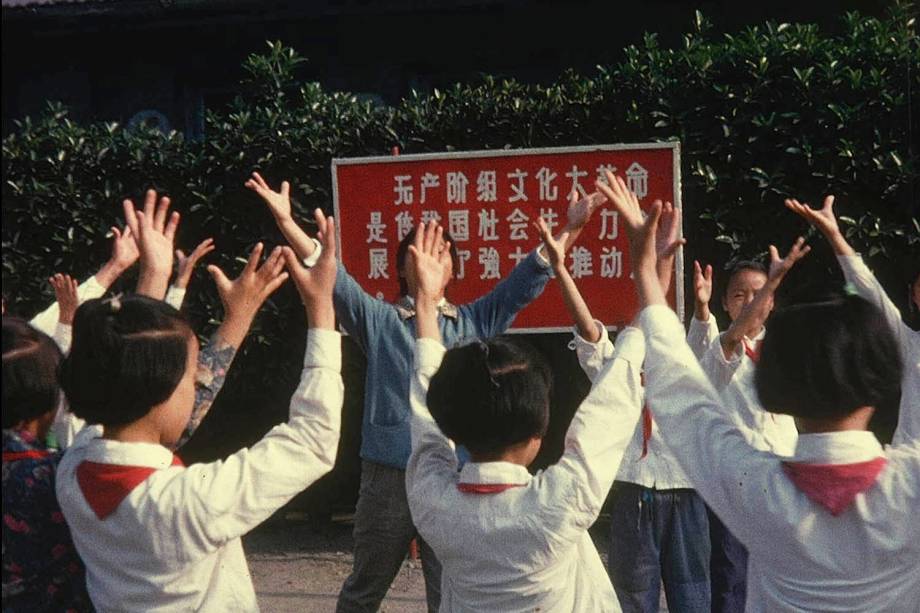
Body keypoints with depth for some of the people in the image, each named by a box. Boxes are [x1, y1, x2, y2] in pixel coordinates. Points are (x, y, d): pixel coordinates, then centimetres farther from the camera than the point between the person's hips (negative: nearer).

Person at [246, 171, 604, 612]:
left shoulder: (476, 322, 11)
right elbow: (331, 278, -5)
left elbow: (527, 280, 7)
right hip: (389, 474, -1)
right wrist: (286, 220, -17)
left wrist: (570, 228, -2)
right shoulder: (378, 320, 6)